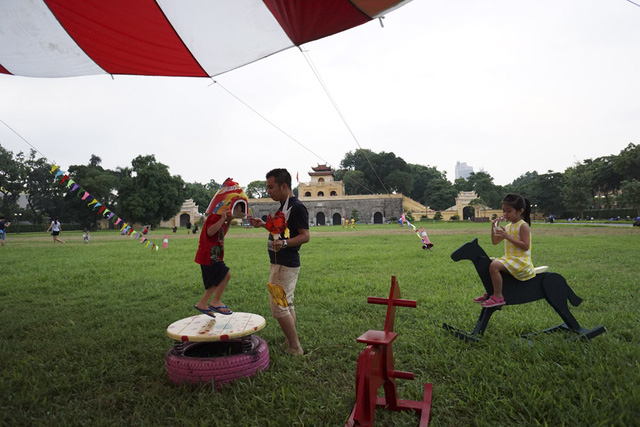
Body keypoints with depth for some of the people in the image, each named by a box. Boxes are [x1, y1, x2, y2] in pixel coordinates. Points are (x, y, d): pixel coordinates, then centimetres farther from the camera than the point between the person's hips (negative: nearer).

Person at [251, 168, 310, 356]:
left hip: (286, 265, -11)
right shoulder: (284, 206, 14)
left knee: (278, 307, -7)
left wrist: (284, 243, -36)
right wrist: (264, 224, 14)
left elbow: (305, 235, -21)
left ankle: (295, 348, 2)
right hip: (280, 263, 11)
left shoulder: (297, 207, -17)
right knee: (286, 304, 16)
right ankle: (290, 342, 27)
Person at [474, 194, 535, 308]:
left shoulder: (523, 226, -11)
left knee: (494, 266, -30)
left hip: (520, 260, -10)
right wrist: (494, 228, 2)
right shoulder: (508, 226, 14)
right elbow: (495, 242, 18)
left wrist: (508, 237, -25)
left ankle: (498, 296, -24)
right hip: (509, 259, 10)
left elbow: (525, 246, -22)